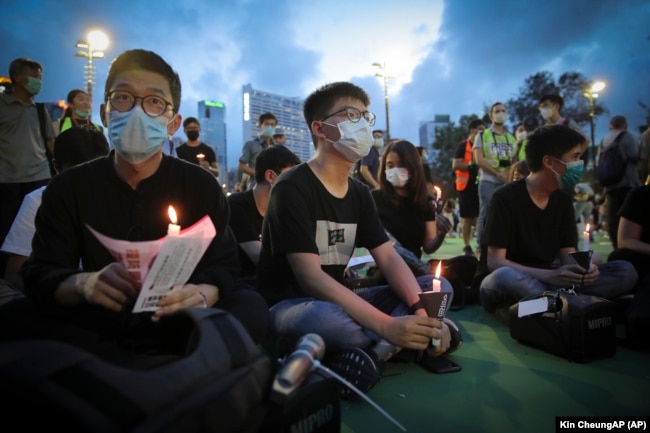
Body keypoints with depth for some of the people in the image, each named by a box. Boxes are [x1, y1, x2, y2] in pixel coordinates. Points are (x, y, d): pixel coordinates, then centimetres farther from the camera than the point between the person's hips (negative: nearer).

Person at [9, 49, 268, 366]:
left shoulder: (201, 186, -1)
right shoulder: (69, 187, 2)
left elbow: (223, 268, -7)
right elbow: (39, 275, -5)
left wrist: (202, 295, -33)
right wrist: (81, 285, -30)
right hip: (96, 332, 2)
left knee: (250, 307, -27)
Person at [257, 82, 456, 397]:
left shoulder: (359, 193, 6)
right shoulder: (293, 188, -17)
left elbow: (389, 259, 1)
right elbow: (310, 277, -26)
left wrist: (422, 311, -18)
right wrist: (387, 326, -32)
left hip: (337, 301, 7)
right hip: (289, 306, -7)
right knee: (328, 318, -42)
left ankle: (365, 352, -22)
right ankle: (385, 347, -10)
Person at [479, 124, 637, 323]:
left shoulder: (563, 200, 7)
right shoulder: (505, 197, -14)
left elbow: (567, 254, 6)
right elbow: (495, 262, -19)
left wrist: (581, 268, -19)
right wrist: (551, 276, -30)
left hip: (545, 281, 7)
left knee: (625, 271, -10)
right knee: (505, 277, -42)